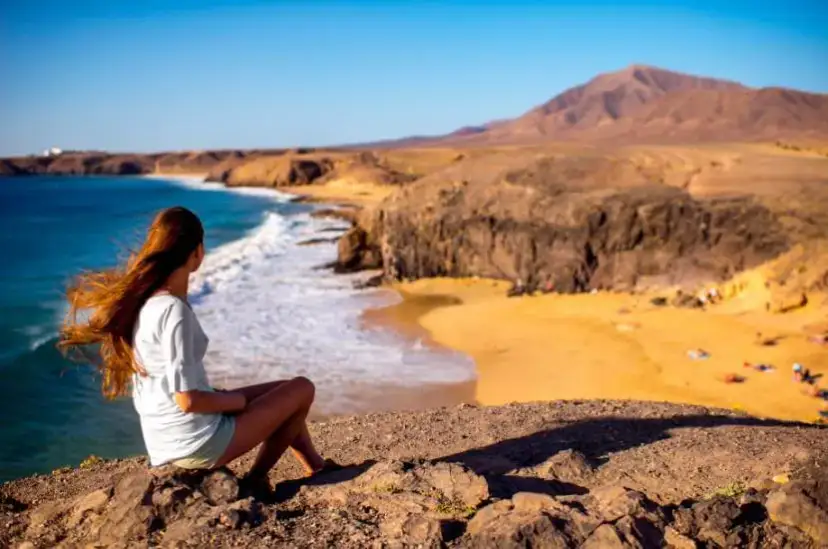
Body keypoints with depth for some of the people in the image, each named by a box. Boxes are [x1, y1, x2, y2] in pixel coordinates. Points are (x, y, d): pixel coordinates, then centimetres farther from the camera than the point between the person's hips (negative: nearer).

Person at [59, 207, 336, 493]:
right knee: (301, 389, 6)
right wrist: (237, 400, -8)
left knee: (282, 390, 23)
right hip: (197, 443, -9)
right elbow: (187, 399, -24)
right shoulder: (174, 310, -25)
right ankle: (256, 477, 19)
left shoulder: (139, 300, 1)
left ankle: (315, 467, 32)